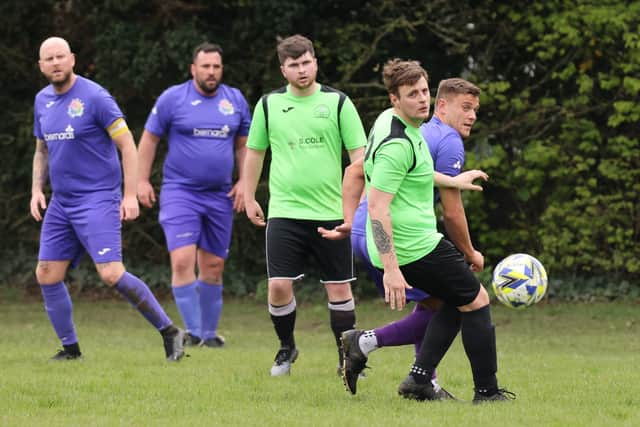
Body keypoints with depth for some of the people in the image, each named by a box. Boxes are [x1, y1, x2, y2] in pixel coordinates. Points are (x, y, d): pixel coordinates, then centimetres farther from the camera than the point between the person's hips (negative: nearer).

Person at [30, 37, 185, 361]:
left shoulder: (94, 97, -11)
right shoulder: (42, 101, 11)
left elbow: (127, 145, -11)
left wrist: (130, 195, -16)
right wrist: (37, 190, 10)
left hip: (97, 200, -7)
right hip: (60, 203, 7)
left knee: (111, 274, -18)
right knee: (47, 275, 3)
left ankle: (169, 331, -8)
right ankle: (70, 347, 15)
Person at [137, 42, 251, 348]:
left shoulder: (235, 101, 7)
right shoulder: (172, 98, -3)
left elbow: (244, 145, 17)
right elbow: (149, 139, 3)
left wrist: (244, 182, 7)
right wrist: (142, 180, -1)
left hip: (220, 196, 4)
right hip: (180, 192, -4)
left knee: (213, 266, 8)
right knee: (182, 260, -17)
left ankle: (209, 333, 18)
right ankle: (192, 332, -13)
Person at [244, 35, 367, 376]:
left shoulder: (338, 102, -1)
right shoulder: (269, 104, 4)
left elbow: (359, 153, 0)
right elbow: (254, 152, 16)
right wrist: (249, 199, 15)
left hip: (331, 212, -1)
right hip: (284, 212, 1)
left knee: (339, 287, 2)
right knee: (279, 286, -7)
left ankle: (347, 357, 16)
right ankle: (286, 348, 17)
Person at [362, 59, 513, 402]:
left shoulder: (388, 119, 9)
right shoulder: (398, 144, -22)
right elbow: (377, 206, -27)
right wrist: (391, 269, -30)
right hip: (417, 247, -10)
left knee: (457, 301, 21)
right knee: (476, 300, 3)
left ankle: (420, 378, 10)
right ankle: (487, 392, 8)